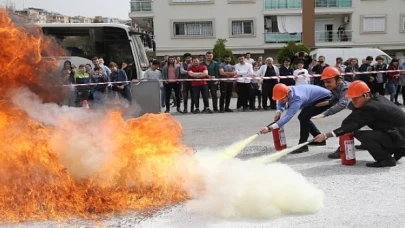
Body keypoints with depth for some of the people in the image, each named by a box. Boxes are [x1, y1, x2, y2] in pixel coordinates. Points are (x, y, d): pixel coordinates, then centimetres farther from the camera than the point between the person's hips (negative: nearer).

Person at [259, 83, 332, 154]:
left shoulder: (297, 98, -38)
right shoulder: (287, 90, -13)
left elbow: (288, 116, -48)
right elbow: (281, 102, 7)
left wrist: (270, 128, -57)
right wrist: (279, 112, -15)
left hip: (326, 99, -10)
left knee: (303, 116, -23)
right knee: (304, 117, 16)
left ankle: (303, 145, -16)